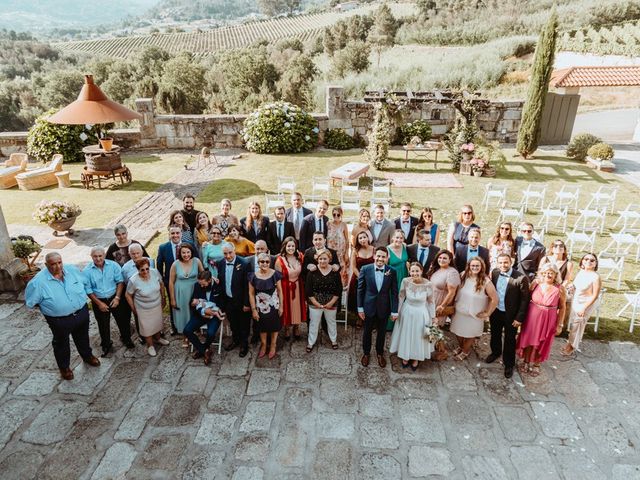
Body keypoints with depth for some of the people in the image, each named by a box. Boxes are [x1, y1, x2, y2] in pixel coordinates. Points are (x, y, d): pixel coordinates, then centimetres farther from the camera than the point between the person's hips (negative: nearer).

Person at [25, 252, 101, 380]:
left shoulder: (72, 270, -10)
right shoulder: (39, 281, -22)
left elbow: (86, 283, 7)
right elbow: (30, 301, -12)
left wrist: (83, 297, 6)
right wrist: (51, 306, -6)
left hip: (81, 313, 4)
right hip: (59, 320, -3)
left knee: (83, 337, 27)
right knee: (61, 344, 20)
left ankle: (87, 356, 53)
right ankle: (64, 367, 44)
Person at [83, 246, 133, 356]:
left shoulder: (113, 265, -11)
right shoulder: (87, 270, -12)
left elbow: (120, 281, -7)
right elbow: (88, 290, -9)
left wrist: (117, 297, -15)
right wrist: (99, 303, -12)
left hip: (115, 298, 0)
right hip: (99, 301, 0)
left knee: (123, 320, 13)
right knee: (103, 325, 16)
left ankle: (126, 339, 38)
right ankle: (106, 344, 37)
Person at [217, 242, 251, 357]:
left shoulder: (243, 264, -20)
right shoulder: (220, 264, -3)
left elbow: (247, 285, -18)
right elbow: (220, 283, 5)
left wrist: (247, 303, -16)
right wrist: (221, 302, 4)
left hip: (241, 301, -5)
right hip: (228, 300, 5)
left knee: (243, 324, 12)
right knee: (232, 323, 22)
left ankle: (244, 344, 32)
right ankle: (236, 340, 44)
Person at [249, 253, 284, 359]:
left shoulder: (275, 274, -13)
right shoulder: (253, 276, -11)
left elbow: (280, 291, -6)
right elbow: (251, 294, -5)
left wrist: (281, 306, -4)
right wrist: (253, 309, -5)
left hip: (273, 306, -1)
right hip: (260, 306, 1)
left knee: (274, 326, 15)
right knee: (262, 327, 19)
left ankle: (273, 345, 39)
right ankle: (263, 345, 42)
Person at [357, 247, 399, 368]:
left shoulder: (392, 272, -10)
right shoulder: (365, 269, -12)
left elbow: (394, 292, -6)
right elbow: (360, 289, -5)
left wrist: (394, 311, -5)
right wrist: (360, 308, -4)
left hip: (384, 308, 1)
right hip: (369, 307, -1)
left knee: (382, 332, 18)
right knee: (367, 331, 17)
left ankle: (380, 353, 41)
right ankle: (366, 353, 40)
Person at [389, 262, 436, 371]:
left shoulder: (428, 284, -23)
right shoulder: (405, 281, -18)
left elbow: (430, 302, -9)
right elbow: (401, 297, -3)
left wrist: (432, 317, -1)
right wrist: (397, 312, 4)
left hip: (421, 314, -1)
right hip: (407, 312, 2)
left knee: (419, 337, 17)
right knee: (405, 335, 19)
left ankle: (416, 358, 43)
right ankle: (405, 356, 45)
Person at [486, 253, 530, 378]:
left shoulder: (521, 278, -23)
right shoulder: (494, 273, -8)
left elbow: (525, 299, -16)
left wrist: (519, 318, -15)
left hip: (511, 315, -4)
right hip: (495, 312, 4)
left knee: (509, 340, 13)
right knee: (495, 335, 24)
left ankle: (509, 364, 33)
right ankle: (495, 352, 51)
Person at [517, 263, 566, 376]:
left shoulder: (559, 288, -12)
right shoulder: (535, 284, -9)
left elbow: (562, 307, -4)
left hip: (548, 320, -1)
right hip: (532, 317, 1)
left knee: (542, 343, 14)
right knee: (528, 340, 14)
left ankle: (536, 364, 35)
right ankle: (526, 362, 35)